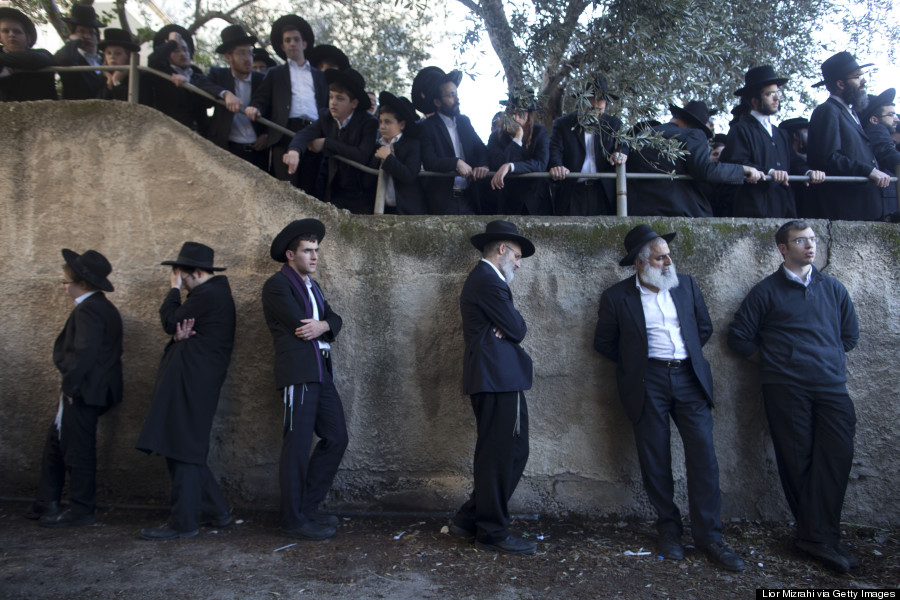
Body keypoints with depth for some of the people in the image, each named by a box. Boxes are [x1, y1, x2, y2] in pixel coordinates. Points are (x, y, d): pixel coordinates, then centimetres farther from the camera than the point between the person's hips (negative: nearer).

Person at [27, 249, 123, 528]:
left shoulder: (87, 310, -18)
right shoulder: (103, 307, 13)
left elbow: (84, 353, -26)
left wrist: (69, 385, -15)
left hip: (83, 392, -10)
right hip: (89, 390, 10)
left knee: (78, 450, 1)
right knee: (55, 442, 17)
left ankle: (81, 510, 12)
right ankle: (47, 503, 27)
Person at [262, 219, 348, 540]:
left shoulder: (312, 286, 20)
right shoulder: (277, 285, -6)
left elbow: (335, 319, 10)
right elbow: (300, 325, -16)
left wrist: (322, 325, -12)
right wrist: (325, 327, 2)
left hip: (321, 372, 9)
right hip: (297, 373, -9)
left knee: (336, 438, 11)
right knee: (297, 446, -2)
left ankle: (308, 506, 24)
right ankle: (294, 520, 11)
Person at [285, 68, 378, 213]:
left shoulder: (369, 122, -12)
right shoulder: (326, 117, 2)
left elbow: (362, 156, -25)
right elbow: (306, 133, -14)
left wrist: (326, 143, -20)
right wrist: (294, 150, -38)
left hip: (361, 198, -4)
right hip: (333, 194, 4)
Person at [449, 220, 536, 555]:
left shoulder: (482, 278, 22)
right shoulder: (489, 280, -12)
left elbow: (510, 329, 19)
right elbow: (517, 329, -15)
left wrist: (509, 328, -2)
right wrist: (515, 325, 5)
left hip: (493, 379, 11)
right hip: (499, 379, -11)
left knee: (512, 453, 15)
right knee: (502, 455, -3)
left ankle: (469, 519, 22)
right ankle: (492, 532, 9)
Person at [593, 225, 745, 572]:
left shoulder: (686, 285, 10)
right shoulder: (616, 297, 0)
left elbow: (704, 327, 19)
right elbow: (603, 343, 8)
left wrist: (689, 358, 12)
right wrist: (635, 361, 7)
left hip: (690, 379, 2)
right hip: (648, 385, -2)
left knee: (703, 456, -3)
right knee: (655, 461, 3)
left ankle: (708, 536, 7)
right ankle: (668, 528, 19)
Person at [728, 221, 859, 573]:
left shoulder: (833, 288, 16)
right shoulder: (766, 291, 5)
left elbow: (850, 333, 24)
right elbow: (738, 336, 5)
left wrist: (834, 362, 15)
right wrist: (772, 361, 6)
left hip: (831, 385, 3)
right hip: (785, 388, -3)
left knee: (837, 455, -9)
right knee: (797, 461, 0)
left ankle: (816, 535, -2)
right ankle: (818, 536, 12)